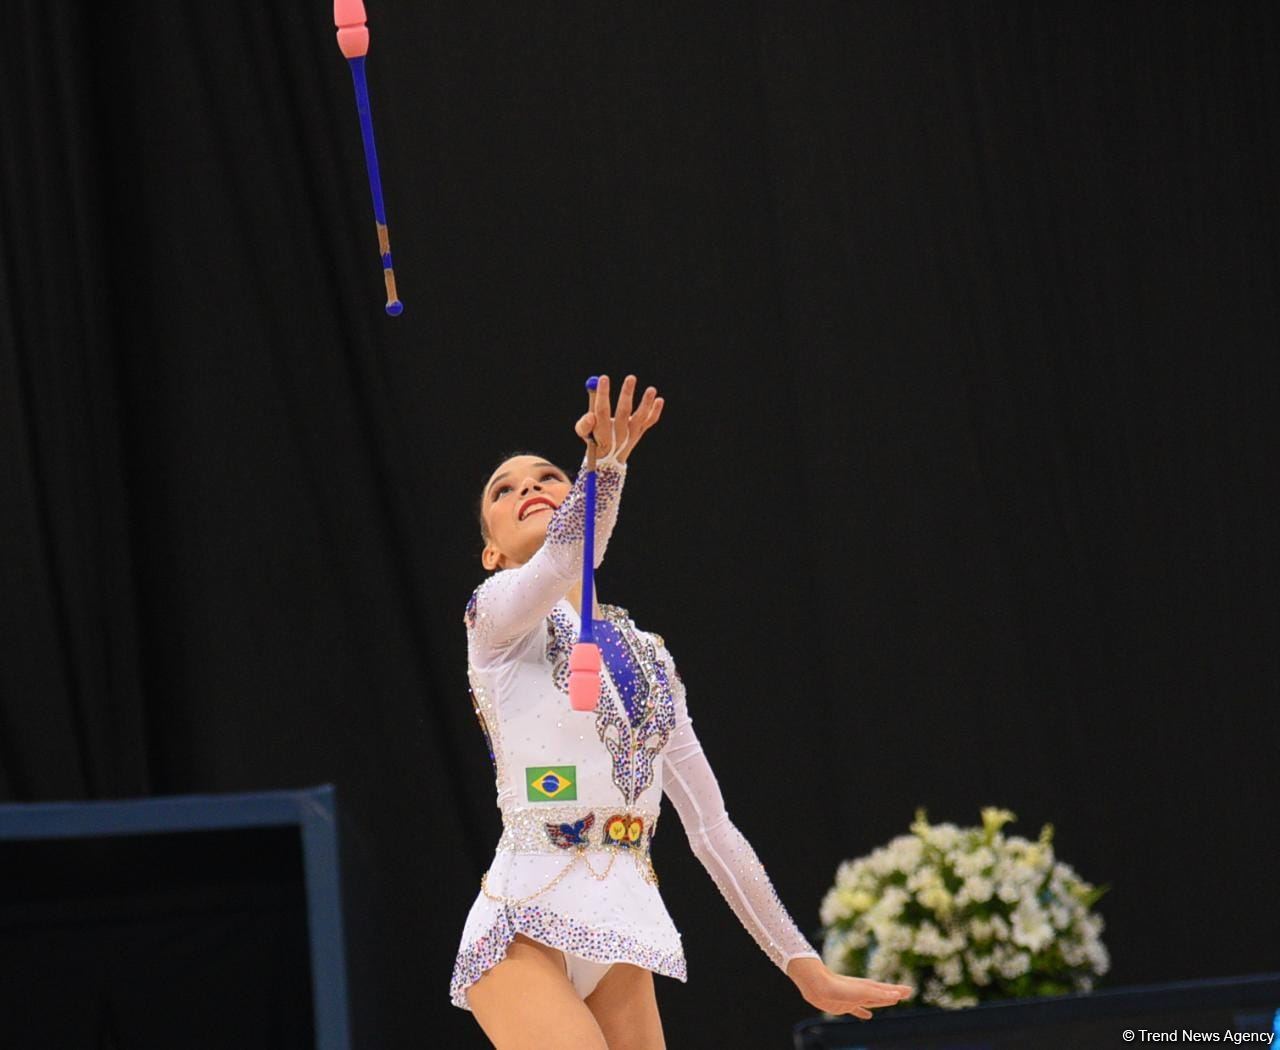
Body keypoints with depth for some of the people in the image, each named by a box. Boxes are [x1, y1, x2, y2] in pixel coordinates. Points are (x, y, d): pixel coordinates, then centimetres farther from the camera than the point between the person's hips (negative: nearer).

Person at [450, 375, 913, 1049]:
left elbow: (712, 828, 20)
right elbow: (560, 562, -22)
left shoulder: (649, 657, 19)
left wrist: (803, 964, 17)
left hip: (625, 938, 6)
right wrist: (606, 463, -41)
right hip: (525, 926, -6)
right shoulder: (498, 613, 3)